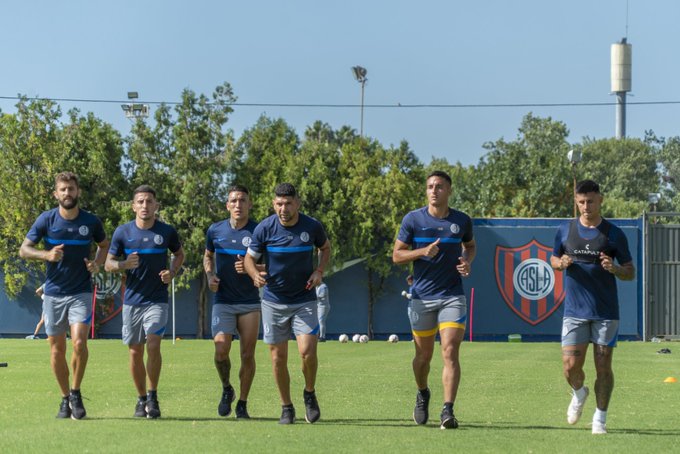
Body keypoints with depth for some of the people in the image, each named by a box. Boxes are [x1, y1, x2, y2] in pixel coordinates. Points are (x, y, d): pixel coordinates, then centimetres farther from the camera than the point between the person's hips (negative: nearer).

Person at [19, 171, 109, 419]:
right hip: (53, 293, 1)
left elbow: (104, 245, 17)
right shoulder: (46, 219, -3)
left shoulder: (91, 221, -1)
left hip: (81, 292, -1)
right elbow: (24, 249, 0)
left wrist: (97, 263, -4)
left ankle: (76, 394, 0)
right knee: (57, 348, 4)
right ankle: (65, 399, 19)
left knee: (79, 342, -18)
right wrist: (47, 255, -18)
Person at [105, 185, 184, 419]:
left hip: (157, 300, -2)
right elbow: (108, 264, 5)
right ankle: (141, 399, 20)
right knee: (135, 351, 6)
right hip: (132, 299, 2)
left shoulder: (167, 232, -1)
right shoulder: (122, 232, 0)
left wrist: (172, 272, -2)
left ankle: (152, 396, -4)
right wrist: (124, 264, -17)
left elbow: (179, 254, 17)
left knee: (153, 345, -17)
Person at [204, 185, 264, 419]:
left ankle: (242, 404, 13)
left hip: (250, 303, -1)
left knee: (248, 355, -1)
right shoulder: (215, 230, 3)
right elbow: (208, 256, 21)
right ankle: (226, 389, 13)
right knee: (221, 350, -15)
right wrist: (210, 276, 2)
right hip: (223, 301, 1)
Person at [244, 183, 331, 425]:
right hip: (274, 301, 1)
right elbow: (250, 258, 0)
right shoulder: (264, 228, -10)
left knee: (307, 352, -14)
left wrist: (319, 271, -5)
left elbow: (325, 247, 13)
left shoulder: (312, 226, -7)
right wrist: (255, 275, -22)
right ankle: (286, 407, 18)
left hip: (304, 300, -1)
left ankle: (309, 393, 14)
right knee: (278, 357, 2)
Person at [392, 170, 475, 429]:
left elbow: (470, 245, 23)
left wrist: (467, 261, 0)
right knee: (423, 355, 10)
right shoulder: (413, 219, -2)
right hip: (422, 297, 0)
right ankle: (422, 395, 38)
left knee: (450, 352, -14)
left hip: (452, 296, 0)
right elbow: (397, 255, 0)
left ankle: (448, 410, -16)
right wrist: (423, 252, -17)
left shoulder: (462, 221, 3)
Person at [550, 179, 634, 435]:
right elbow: (553, 260, 19)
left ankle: (600, 418, 14)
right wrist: (561, 263, -5)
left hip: (605, 312, -1)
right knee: (571, 367, -6)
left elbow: (630, 273, 3)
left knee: (603, 368, 0)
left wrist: (614, 268, -19)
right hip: (574, 311, 1)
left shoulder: (613, 234, 0)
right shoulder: (566, 230, 6)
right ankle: (579, 394, 27)